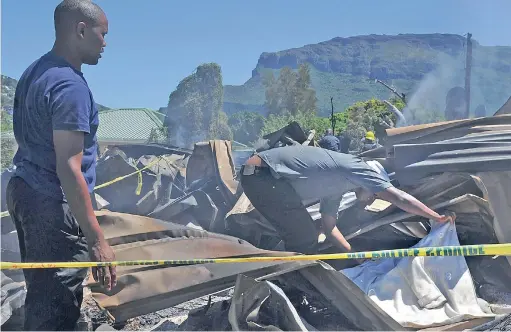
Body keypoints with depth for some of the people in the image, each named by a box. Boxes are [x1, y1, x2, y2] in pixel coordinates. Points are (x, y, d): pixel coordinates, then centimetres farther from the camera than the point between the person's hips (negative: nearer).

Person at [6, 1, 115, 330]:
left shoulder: (34, 72, 11)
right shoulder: (70, 85, -19)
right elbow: (68, 169, -24)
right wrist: (97, 241, -23)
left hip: (23, 191, 10)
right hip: (53, 206, -10)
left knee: (41, 293, 22)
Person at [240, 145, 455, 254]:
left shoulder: (335, 186, 22)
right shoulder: (356, 167, -4)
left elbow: (329, 227, 25)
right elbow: (399, 198, -9)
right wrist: (438, 218, -3)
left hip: (256, 174, 10)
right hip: (264, 173, -10)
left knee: (299, 240, 18)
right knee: (304, 241, -4)